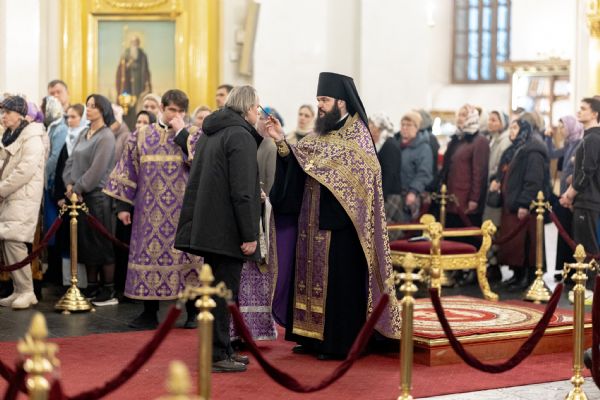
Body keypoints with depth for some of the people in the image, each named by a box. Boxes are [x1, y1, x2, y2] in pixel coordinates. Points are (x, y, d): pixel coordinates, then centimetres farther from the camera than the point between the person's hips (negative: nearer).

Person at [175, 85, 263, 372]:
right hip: (227, 228, -9)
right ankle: (218, 355, 0)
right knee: (225, 289, -4)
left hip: (207, 227, 9)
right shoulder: (241, 136, -13)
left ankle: (220, 349, 23)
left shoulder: (210, 132, 15)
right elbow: (242, 190, -19)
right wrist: (250, 235, -18)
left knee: (216, 286, 15)